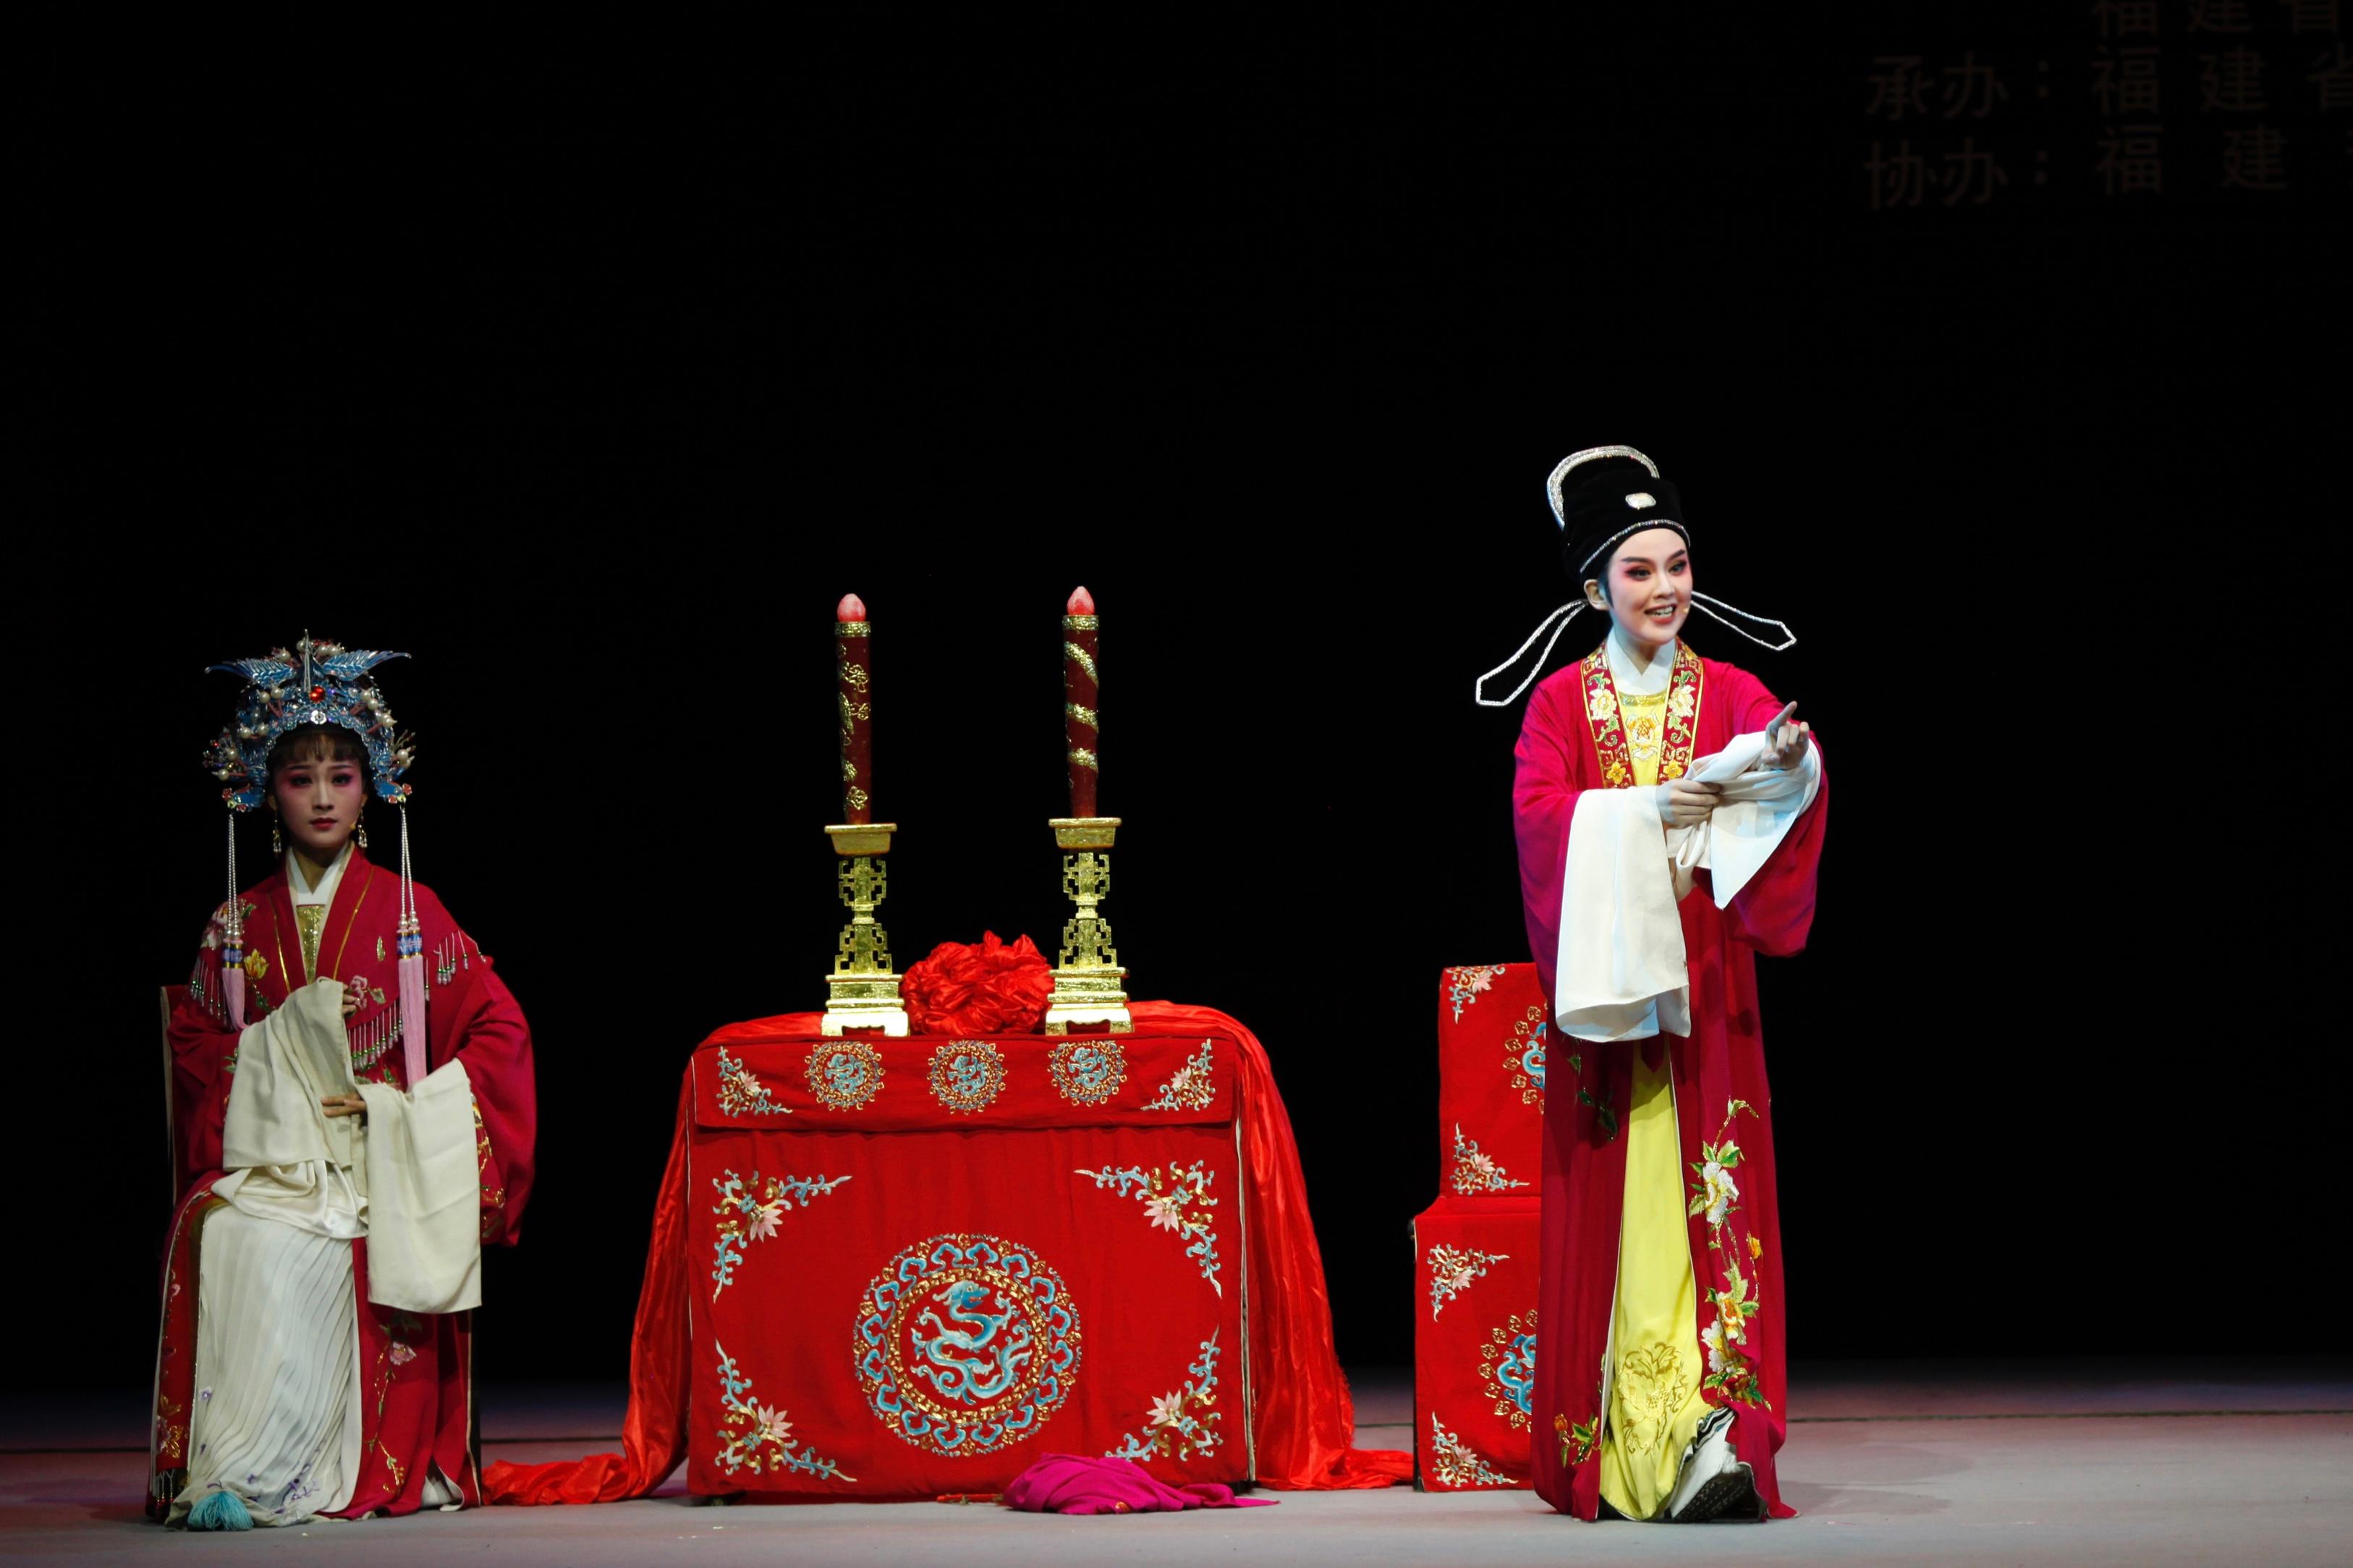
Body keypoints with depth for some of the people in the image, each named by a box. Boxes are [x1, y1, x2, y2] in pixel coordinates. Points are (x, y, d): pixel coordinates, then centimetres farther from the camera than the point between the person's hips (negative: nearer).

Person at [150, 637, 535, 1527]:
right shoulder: (238, 923, 13)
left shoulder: (407, 911, 6)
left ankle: (255, 1475, -28)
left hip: (380, 1161, -2)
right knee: (220, 1233, -32)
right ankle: (224, 1468, -33)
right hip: (270, 1151, 2)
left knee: (309, 1251, -33)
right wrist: (296, 1028, -4)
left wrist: (397, 1108, -6)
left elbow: (497, 1029, 3)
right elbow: (194, 1044, 13)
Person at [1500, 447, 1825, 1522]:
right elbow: (1537, 810, -8)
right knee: (1613, 1215, -2)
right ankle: (1616, 1453, 0)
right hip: (1603, 977, -1)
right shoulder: (1563, 701, 7)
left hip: (1704, 983, 1)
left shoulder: (1734, 696, 10)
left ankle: (1716, 1444, -17)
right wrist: (1649, 808, -18)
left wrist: (1788, 761, -29)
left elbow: (1786, 779, -7)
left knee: (1709, 1204, -9)